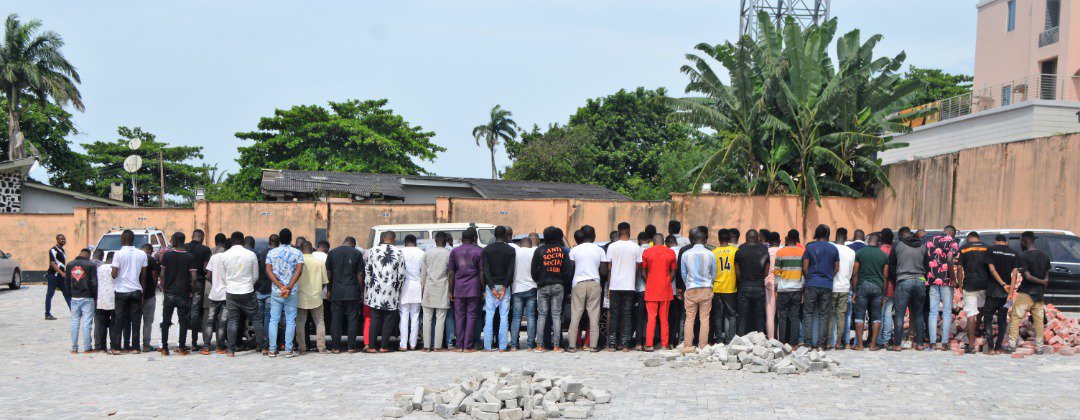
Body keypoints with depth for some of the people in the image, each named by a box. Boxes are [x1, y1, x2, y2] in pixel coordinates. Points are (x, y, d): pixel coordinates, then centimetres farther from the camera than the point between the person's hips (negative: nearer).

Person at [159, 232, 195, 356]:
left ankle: (164, 347, 9)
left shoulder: (167, 255, -4)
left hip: (169, 293, 1)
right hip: (183, 294, 0)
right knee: (183, 321, 6)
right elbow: (194, 278, -10)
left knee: (166, 321, 9)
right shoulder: (190, 257, -5)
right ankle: (182, 348, 5)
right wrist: (192, 291, 2)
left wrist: (163, 289, 10)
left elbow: (162, 275, -3)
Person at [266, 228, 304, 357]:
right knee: (290, 321, 4)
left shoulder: (271, 253, 4)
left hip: (275, 292, 2)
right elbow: (299, 270, -13)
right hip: (292, 292, -1)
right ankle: (288, 350, 2)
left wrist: (281, 287, -12)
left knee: (274, 320, 7)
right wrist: (289, 287, -17)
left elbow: (268, 271, -5)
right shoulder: (297, 253, -1)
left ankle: (272, 350, 7)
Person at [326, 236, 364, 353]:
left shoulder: (332, 253, 4)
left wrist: (329, 290, 12)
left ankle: (336, 347, 6)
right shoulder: (357, 254, -1)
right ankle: (351, 347, 3)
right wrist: (361, 291, 5)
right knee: (352, 319, 4)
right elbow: (360, 274, -2)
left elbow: (328, 273, 5)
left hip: (336, 292, 1)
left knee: (336, 320, 6)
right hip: (352, 292, -1)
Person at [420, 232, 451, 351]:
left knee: (427, 317, 7)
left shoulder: (427, 252, 4)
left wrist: (422, 287, 15)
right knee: (440, 318, 1)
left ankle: (427, 345, 5)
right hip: (442, 288, -2)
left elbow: (423, 272, 7)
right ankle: (437, 346, -2)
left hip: (429, 287, 2)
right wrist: (450, 290, 6)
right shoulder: (448, 254, -4)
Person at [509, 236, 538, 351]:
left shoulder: (515, 251, 0)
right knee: (531, 317, 4)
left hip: (517, 289, 0)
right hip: (531, 289, 0)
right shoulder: (534, 252, -1)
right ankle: (530, 344, 0)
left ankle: (514, 344, -1)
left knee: (516, 317, 4)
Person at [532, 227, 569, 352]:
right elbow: (568, 270, 0)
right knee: (556, 315, 4)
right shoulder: (563, 251, 2)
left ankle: (539, 345, 0)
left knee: (542, 315, 3)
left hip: (543, 286, -1)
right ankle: (556, 345, 0)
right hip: (558, 286, 1)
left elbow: (534, 269, -1)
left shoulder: (540, 250, -2)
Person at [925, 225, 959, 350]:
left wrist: (928, 278, 12)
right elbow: (949, 260, -16)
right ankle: (944, 343, -2)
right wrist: (953, 279, -11)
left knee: (933, 312, 5)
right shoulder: (952, 242, -2)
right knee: (947, 312, 2)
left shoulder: (930, 241, 13)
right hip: (946, 280, -4)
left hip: (932, 280, 4)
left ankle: (933, 342, 0)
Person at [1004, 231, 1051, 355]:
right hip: (1039, 293, 6)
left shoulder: (1023, 256, -12)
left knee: (1015, 317, 1)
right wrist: (1043, 286, 15)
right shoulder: (1045, 256, 8)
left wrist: (1042, 282, -6)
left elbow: (1027, 276, -18)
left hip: (1026, 292, -6)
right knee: (1038, 320, 9)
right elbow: (1047, 277, 9)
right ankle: (1039, 348, 10)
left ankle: (1012, 345, -2)